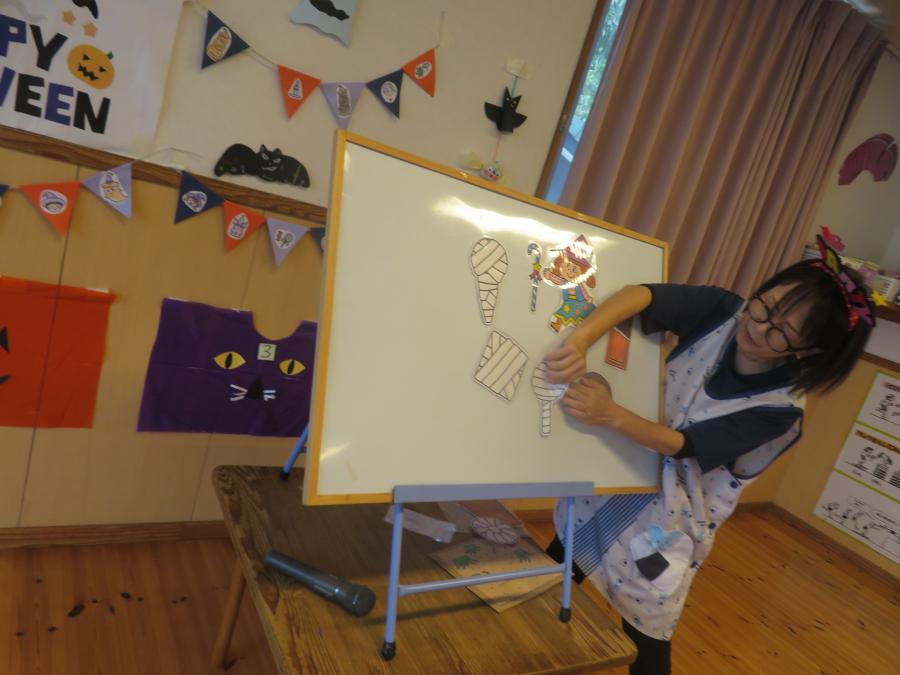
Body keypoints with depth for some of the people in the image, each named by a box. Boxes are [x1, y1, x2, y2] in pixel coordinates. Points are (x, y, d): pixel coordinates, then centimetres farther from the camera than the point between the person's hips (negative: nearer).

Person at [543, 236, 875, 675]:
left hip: (667, 522, -4)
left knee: (646, 640, 8)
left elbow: (684, 444, -26)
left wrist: (610, 416, -41)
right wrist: (580, 340, -45)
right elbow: (641, 294, -29)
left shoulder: (779, 408, -21)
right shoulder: (722, 312, -14)